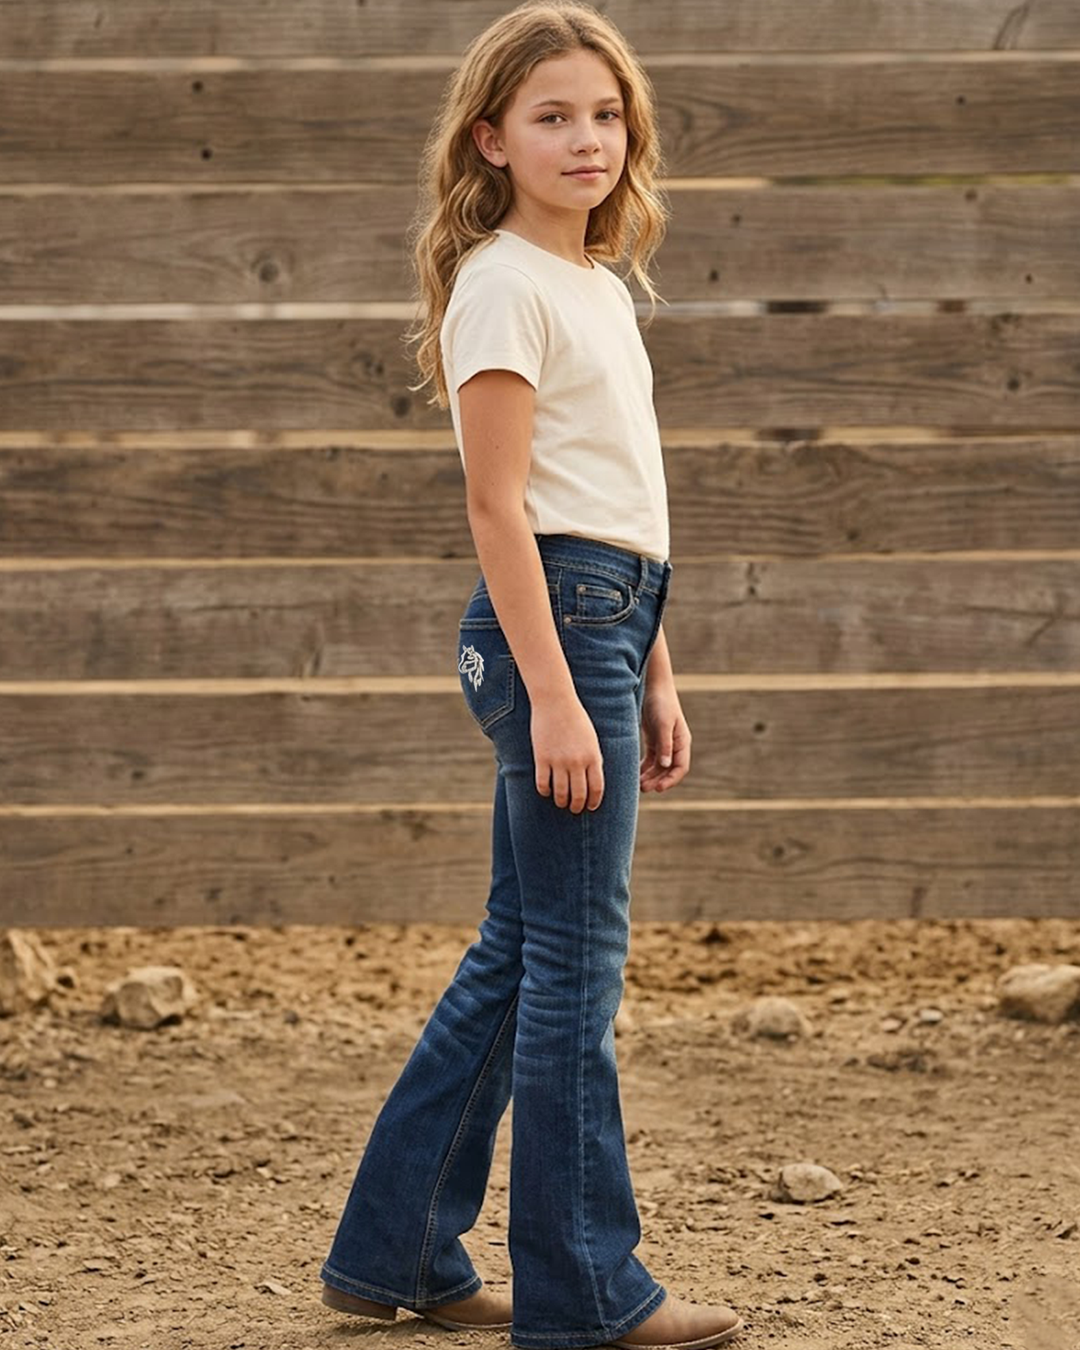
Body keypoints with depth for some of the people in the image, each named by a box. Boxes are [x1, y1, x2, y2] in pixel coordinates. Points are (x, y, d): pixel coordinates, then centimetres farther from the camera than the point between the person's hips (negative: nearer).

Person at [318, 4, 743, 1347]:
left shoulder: (597, 284, 17)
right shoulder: (504, 285, -10)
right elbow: (498, 504, -15)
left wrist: (652, 676, 20)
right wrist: (553, 696, -19)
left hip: (605, 619, 9)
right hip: (550, 619, -9)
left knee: (522, 949, 13)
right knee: (575, 961, -4)